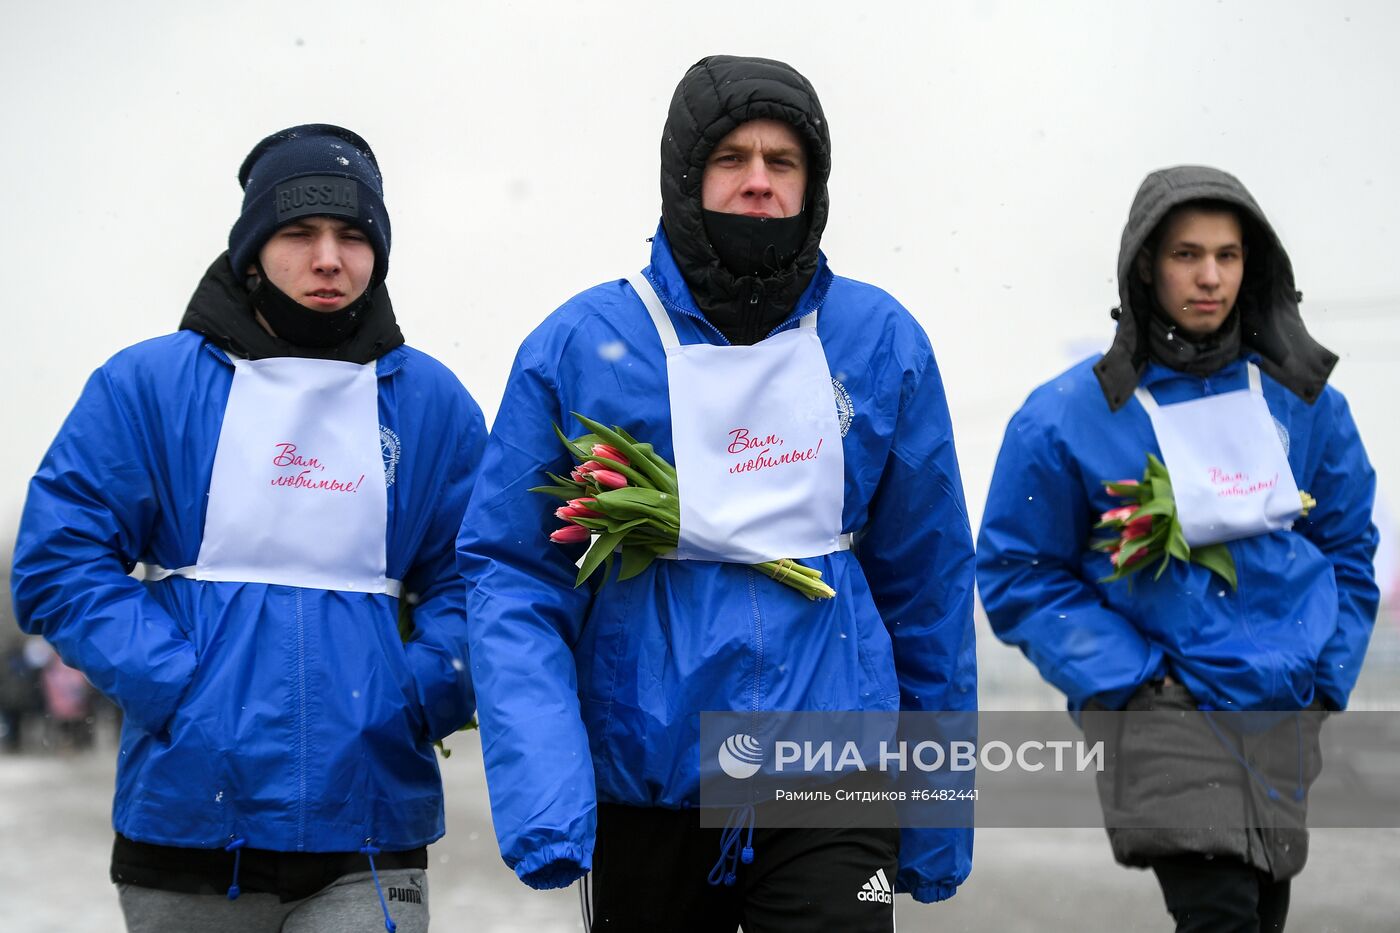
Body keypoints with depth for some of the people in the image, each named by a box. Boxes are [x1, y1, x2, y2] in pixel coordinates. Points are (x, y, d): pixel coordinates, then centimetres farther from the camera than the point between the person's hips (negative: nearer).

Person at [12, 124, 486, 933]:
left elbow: (473, 583, 10)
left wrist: (414, 700, -7)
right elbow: (59, 562, -2)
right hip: (188, 812, 0)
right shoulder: (148, 383, 2)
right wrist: (178, 687, -12)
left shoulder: (432, 402, 9)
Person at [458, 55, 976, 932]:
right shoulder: (580, 345, -4)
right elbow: (512, 571, -6)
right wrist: (540, 789, -20)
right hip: (645, 786, 0)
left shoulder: (881, 341, 1)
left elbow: (928, 580, 6)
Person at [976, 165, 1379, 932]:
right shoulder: (1069, 415, -7)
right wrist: (1132, 679, -11)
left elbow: (1348, 545, 16)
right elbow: (1018, 575, -2)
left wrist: (1327, 672, 4)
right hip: (1160, 712, -4)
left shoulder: (1302, 400, 5)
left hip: (1283, 711, 5)